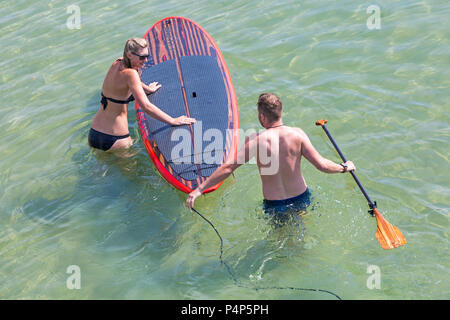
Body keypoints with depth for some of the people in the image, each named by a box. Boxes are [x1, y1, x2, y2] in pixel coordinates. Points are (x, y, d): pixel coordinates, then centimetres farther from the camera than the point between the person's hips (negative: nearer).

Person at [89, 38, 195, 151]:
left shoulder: (117, 64, 4)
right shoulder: (130, 73, -20)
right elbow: (146, 106, -27)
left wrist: (147, 88, 43)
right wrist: (173, 121, -23)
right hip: (115, 139, -8)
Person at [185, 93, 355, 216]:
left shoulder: (256, 141, -19)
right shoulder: (297, 134, -15)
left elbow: (228, 167, -20)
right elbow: (322, 165, -15)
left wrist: (199, 190, -16)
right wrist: (344, 167, 5)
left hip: (274, 205, -1)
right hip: (301, 198, 2)